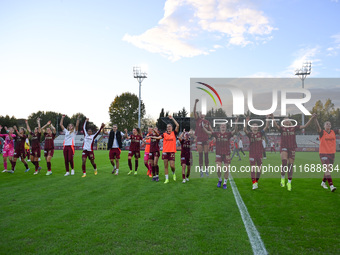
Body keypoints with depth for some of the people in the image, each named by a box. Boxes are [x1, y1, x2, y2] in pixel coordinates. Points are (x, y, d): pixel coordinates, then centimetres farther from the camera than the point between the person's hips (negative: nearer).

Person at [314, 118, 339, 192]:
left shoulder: (334, 132, 7)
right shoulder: (322, 132, -6)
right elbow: (318, 127, -23)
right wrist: (315, 118, -38)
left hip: (332, 153, 5)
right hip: (323, 153, -5)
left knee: (329, 170, 14)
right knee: (327, 169, -14)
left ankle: (323, 182, 34)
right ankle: (331, 186, -18)